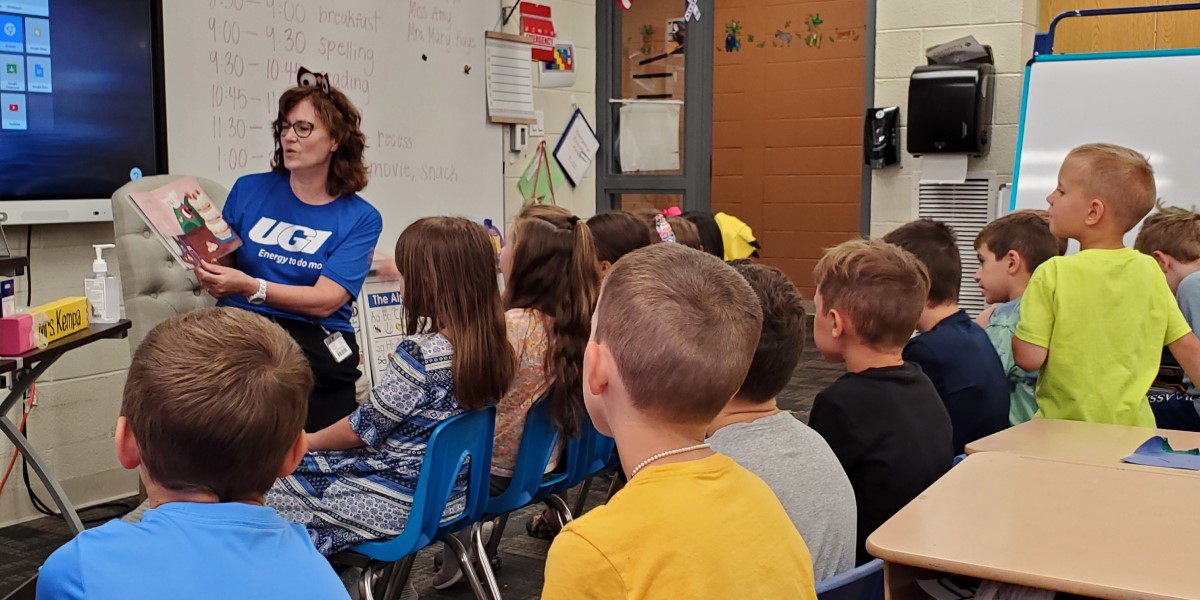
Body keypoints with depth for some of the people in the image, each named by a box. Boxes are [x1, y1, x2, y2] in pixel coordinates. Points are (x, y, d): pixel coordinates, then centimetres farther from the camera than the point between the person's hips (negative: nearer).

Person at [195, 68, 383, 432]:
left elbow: (325, 301, -7)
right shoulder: (249, 190, 12)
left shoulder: (360, 219, 5)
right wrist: (209, 273, -7)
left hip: (316, 344, -1)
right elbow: (222, 273, 17)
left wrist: (250, 287, -20)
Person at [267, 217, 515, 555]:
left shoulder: (419, 354, -27)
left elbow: (363, 428, -14)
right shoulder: (493, 347, -5)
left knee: (271, 487, 6)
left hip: (404, 503, -8)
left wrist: (307, 441, 4)